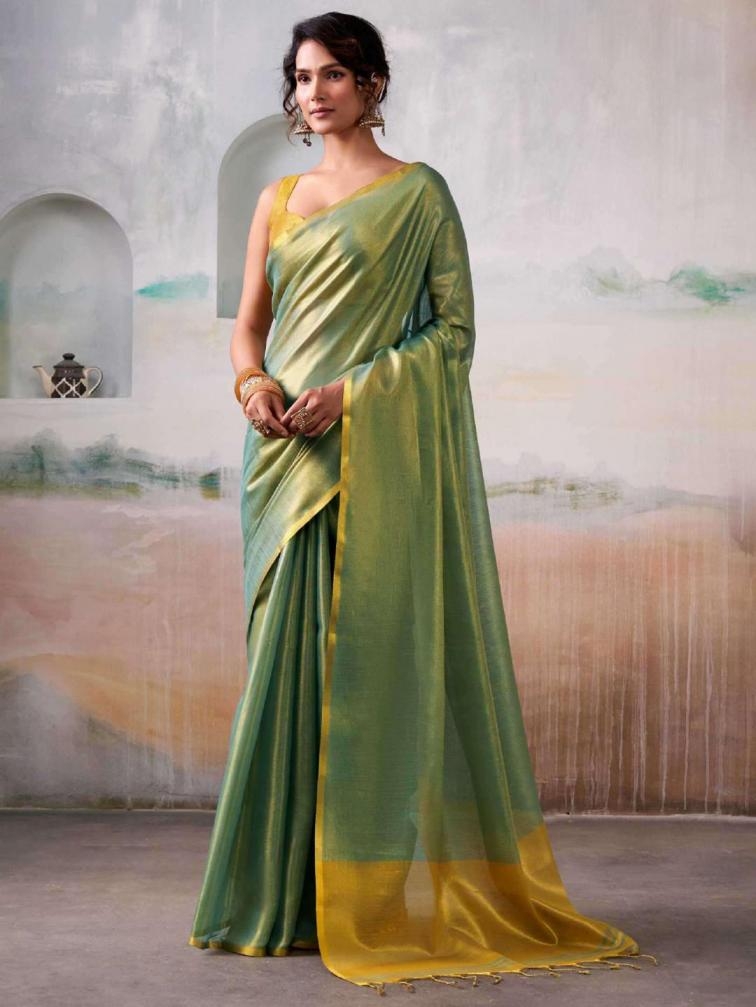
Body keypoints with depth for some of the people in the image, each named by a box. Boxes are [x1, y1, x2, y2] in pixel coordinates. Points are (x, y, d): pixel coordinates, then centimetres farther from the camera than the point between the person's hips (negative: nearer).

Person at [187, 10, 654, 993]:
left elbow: (455, 328, -4)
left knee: (373, 648, -7)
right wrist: (252, 380, -6)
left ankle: (381, 892, 2)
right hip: (289, 451, 5)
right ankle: (285, 888, 14)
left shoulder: (419, 193, 1)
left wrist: (351, 390, -15)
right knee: (288, 651, 5)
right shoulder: (278, 199, 17)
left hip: (380, 455, -5)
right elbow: (249, 322, 16)